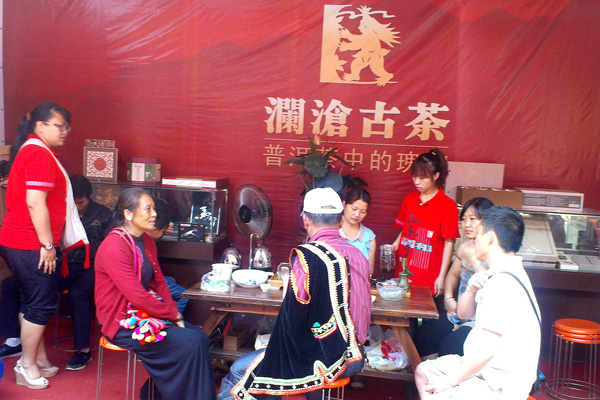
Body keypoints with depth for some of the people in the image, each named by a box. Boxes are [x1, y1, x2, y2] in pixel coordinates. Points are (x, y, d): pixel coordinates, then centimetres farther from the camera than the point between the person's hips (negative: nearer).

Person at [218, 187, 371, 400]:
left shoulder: (306, 256, -19)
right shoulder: (358, 255, 0)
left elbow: (293, 320, -16)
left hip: (323, 361, -7)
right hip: (354, 358, 7)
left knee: (239, 371, 5)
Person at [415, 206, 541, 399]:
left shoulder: (503, 283, -26)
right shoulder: (500, 275, 7)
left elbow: (485, 350, -28)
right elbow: (464, 313, 12)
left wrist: (451, 380, -15)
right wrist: (471, 290, -9)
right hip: (487, 368, 10)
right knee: (422, 371, 16)